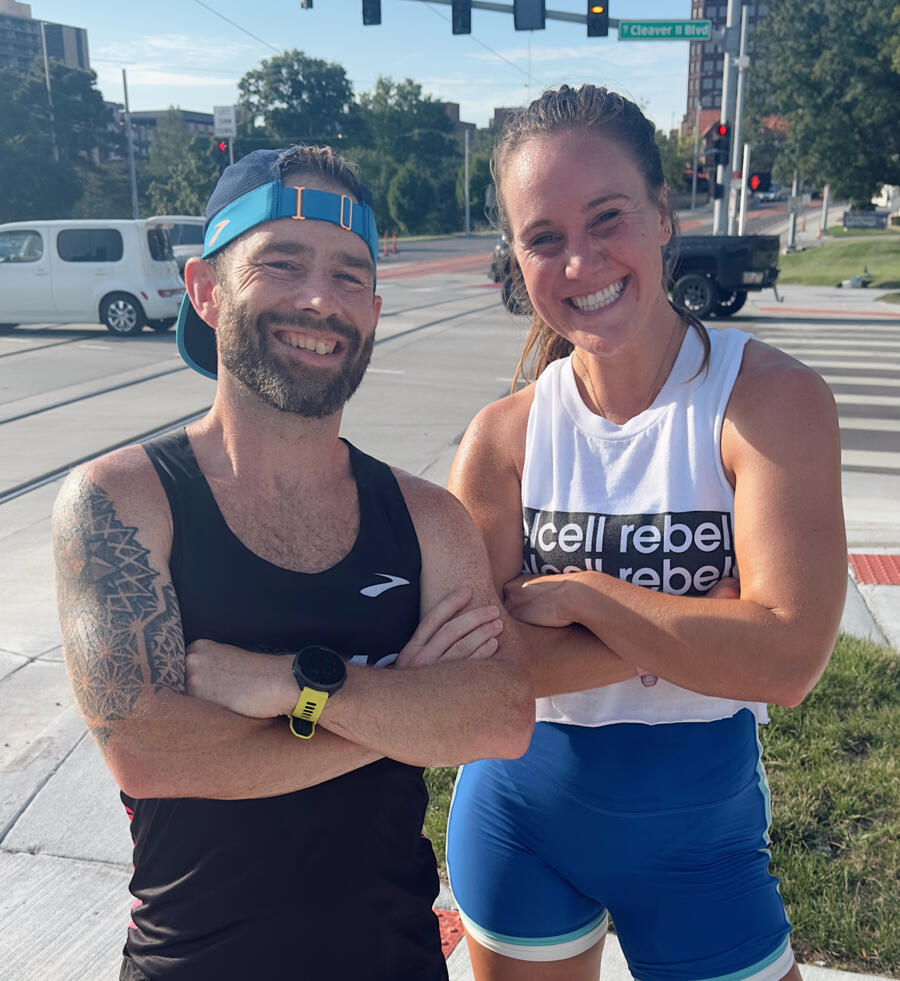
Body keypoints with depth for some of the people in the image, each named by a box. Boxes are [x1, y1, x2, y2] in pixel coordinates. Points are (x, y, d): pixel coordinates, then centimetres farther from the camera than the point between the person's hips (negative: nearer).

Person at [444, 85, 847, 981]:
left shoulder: (770, 400, -17)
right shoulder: (503, 436, -11)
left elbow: (786, 660, -27)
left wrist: (577, 593, -22)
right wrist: (693, 631, -23)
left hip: (701, 838, -1)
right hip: (520, 824, 2)